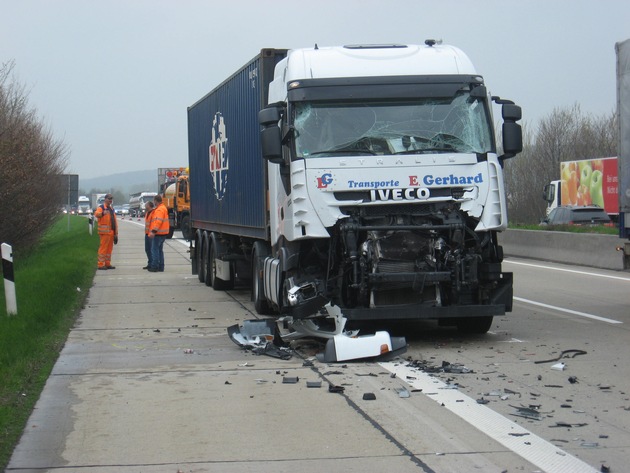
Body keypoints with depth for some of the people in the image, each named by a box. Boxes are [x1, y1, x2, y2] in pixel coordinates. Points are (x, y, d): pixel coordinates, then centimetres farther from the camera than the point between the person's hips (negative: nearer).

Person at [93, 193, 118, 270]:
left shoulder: (111, 209, 22)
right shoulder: (101, 207, -4)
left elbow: (115, 221, 25)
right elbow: (96, 214, -27)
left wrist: (116, 232, 19)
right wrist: (102, 213, -49)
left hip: (111, 232, 8)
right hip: (104, 232, -8)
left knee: (109, 248, 11)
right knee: (103, 248, -9)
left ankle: (107, 264, 18)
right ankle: (101, 264, -7)